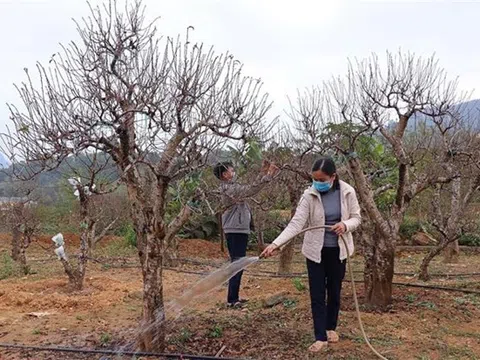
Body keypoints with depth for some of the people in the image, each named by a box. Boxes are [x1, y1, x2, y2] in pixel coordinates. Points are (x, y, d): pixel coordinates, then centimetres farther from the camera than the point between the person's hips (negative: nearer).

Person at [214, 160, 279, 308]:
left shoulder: (232, 186, 15)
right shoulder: (229, 188, -16)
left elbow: (249, 189, 14)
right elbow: (250, 190, -27)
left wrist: (263, 174, 8)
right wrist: (267, 177, -31)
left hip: (239, 230, 10)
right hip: (236, 231, -10)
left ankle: (234, 297, 22)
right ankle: (232, 300, -2)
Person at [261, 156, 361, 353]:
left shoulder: (348, 192, -10)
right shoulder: (309, 195, -15)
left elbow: (356, 218, 0)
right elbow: (296, 223, -20)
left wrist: (345, 225, -24)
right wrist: (276, 243, -33)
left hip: (338, 250, 1)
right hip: (315, 250, -1)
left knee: (334, 291, 15)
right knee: (317, 294, 0)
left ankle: (331, 328, 36)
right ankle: (321, 337, 10)